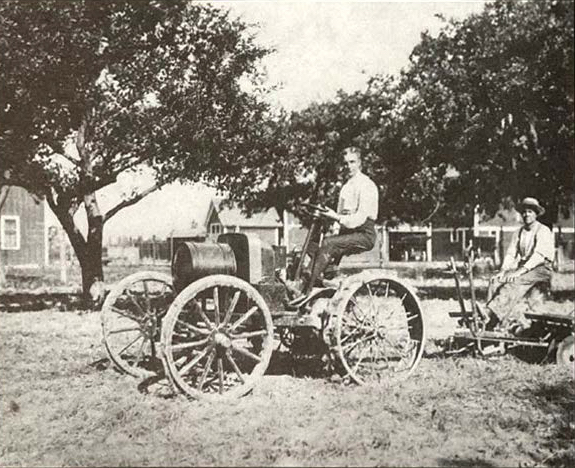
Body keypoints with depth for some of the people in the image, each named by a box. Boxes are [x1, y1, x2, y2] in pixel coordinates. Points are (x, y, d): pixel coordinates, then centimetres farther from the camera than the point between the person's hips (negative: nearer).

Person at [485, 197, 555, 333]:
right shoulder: (518, 232, 15)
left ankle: (495, 316, -41)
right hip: (522, 267, 6)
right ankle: (516, 322, -28)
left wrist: (521, 271, -29)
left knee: (514, 282, -35)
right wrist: (503, 270, -11)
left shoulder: (543, 231, -5)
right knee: (495, 282, -21)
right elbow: (510, 254, 7)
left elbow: (539, 255, -17)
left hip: (541, 268, -6)